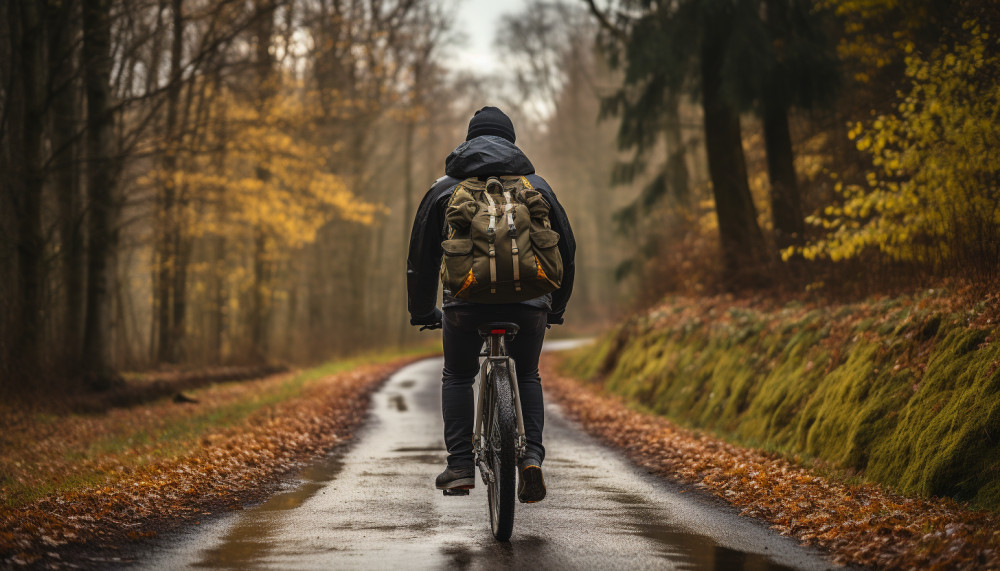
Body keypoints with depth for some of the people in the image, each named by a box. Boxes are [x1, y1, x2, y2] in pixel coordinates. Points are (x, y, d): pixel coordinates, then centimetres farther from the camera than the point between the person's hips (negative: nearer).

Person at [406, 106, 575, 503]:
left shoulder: (444, 188, 16)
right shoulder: (536, 185, 19)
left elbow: (422, 255, 17)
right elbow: (566, 248, 20)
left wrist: (422, 312, 28)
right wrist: (557, 306, 32)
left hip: (466, 299, -1)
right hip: (528, 301, 1)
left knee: (457, 377, 21)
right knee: (527, 377, 21)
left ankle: (460, 466, 9)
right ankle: (532, 456, -1)